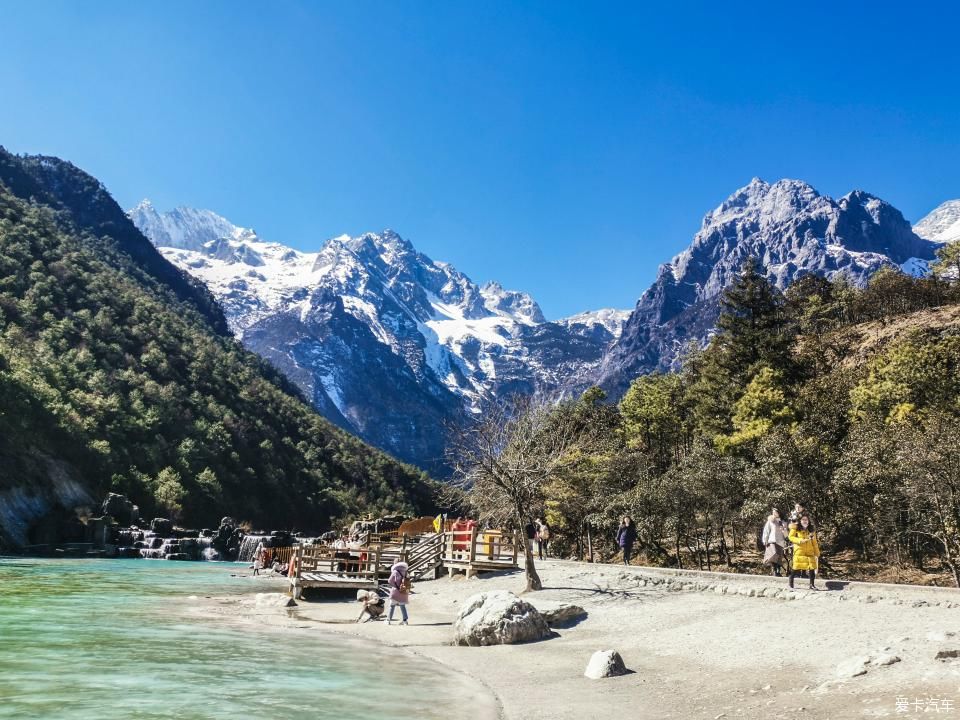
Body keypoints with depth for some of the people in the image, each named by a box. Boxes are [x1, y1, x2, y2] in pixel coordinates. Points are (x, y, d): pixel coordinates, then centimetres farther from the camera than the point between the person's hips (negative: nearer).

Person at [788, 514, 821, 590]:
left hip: (809, 552, 3)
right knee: (796, 568, -3)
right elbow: (791, 537, -6)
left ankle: (812, 585, 11)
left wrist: (817, 552, 9)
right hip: (799, 551, -3)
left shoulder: (811, 530, 10)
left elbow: (814, 542, 12)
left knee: (812, 567, -2)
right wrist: (800, 540, -19)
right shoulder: (795, 528, 0)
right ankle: (791, 584, 8)